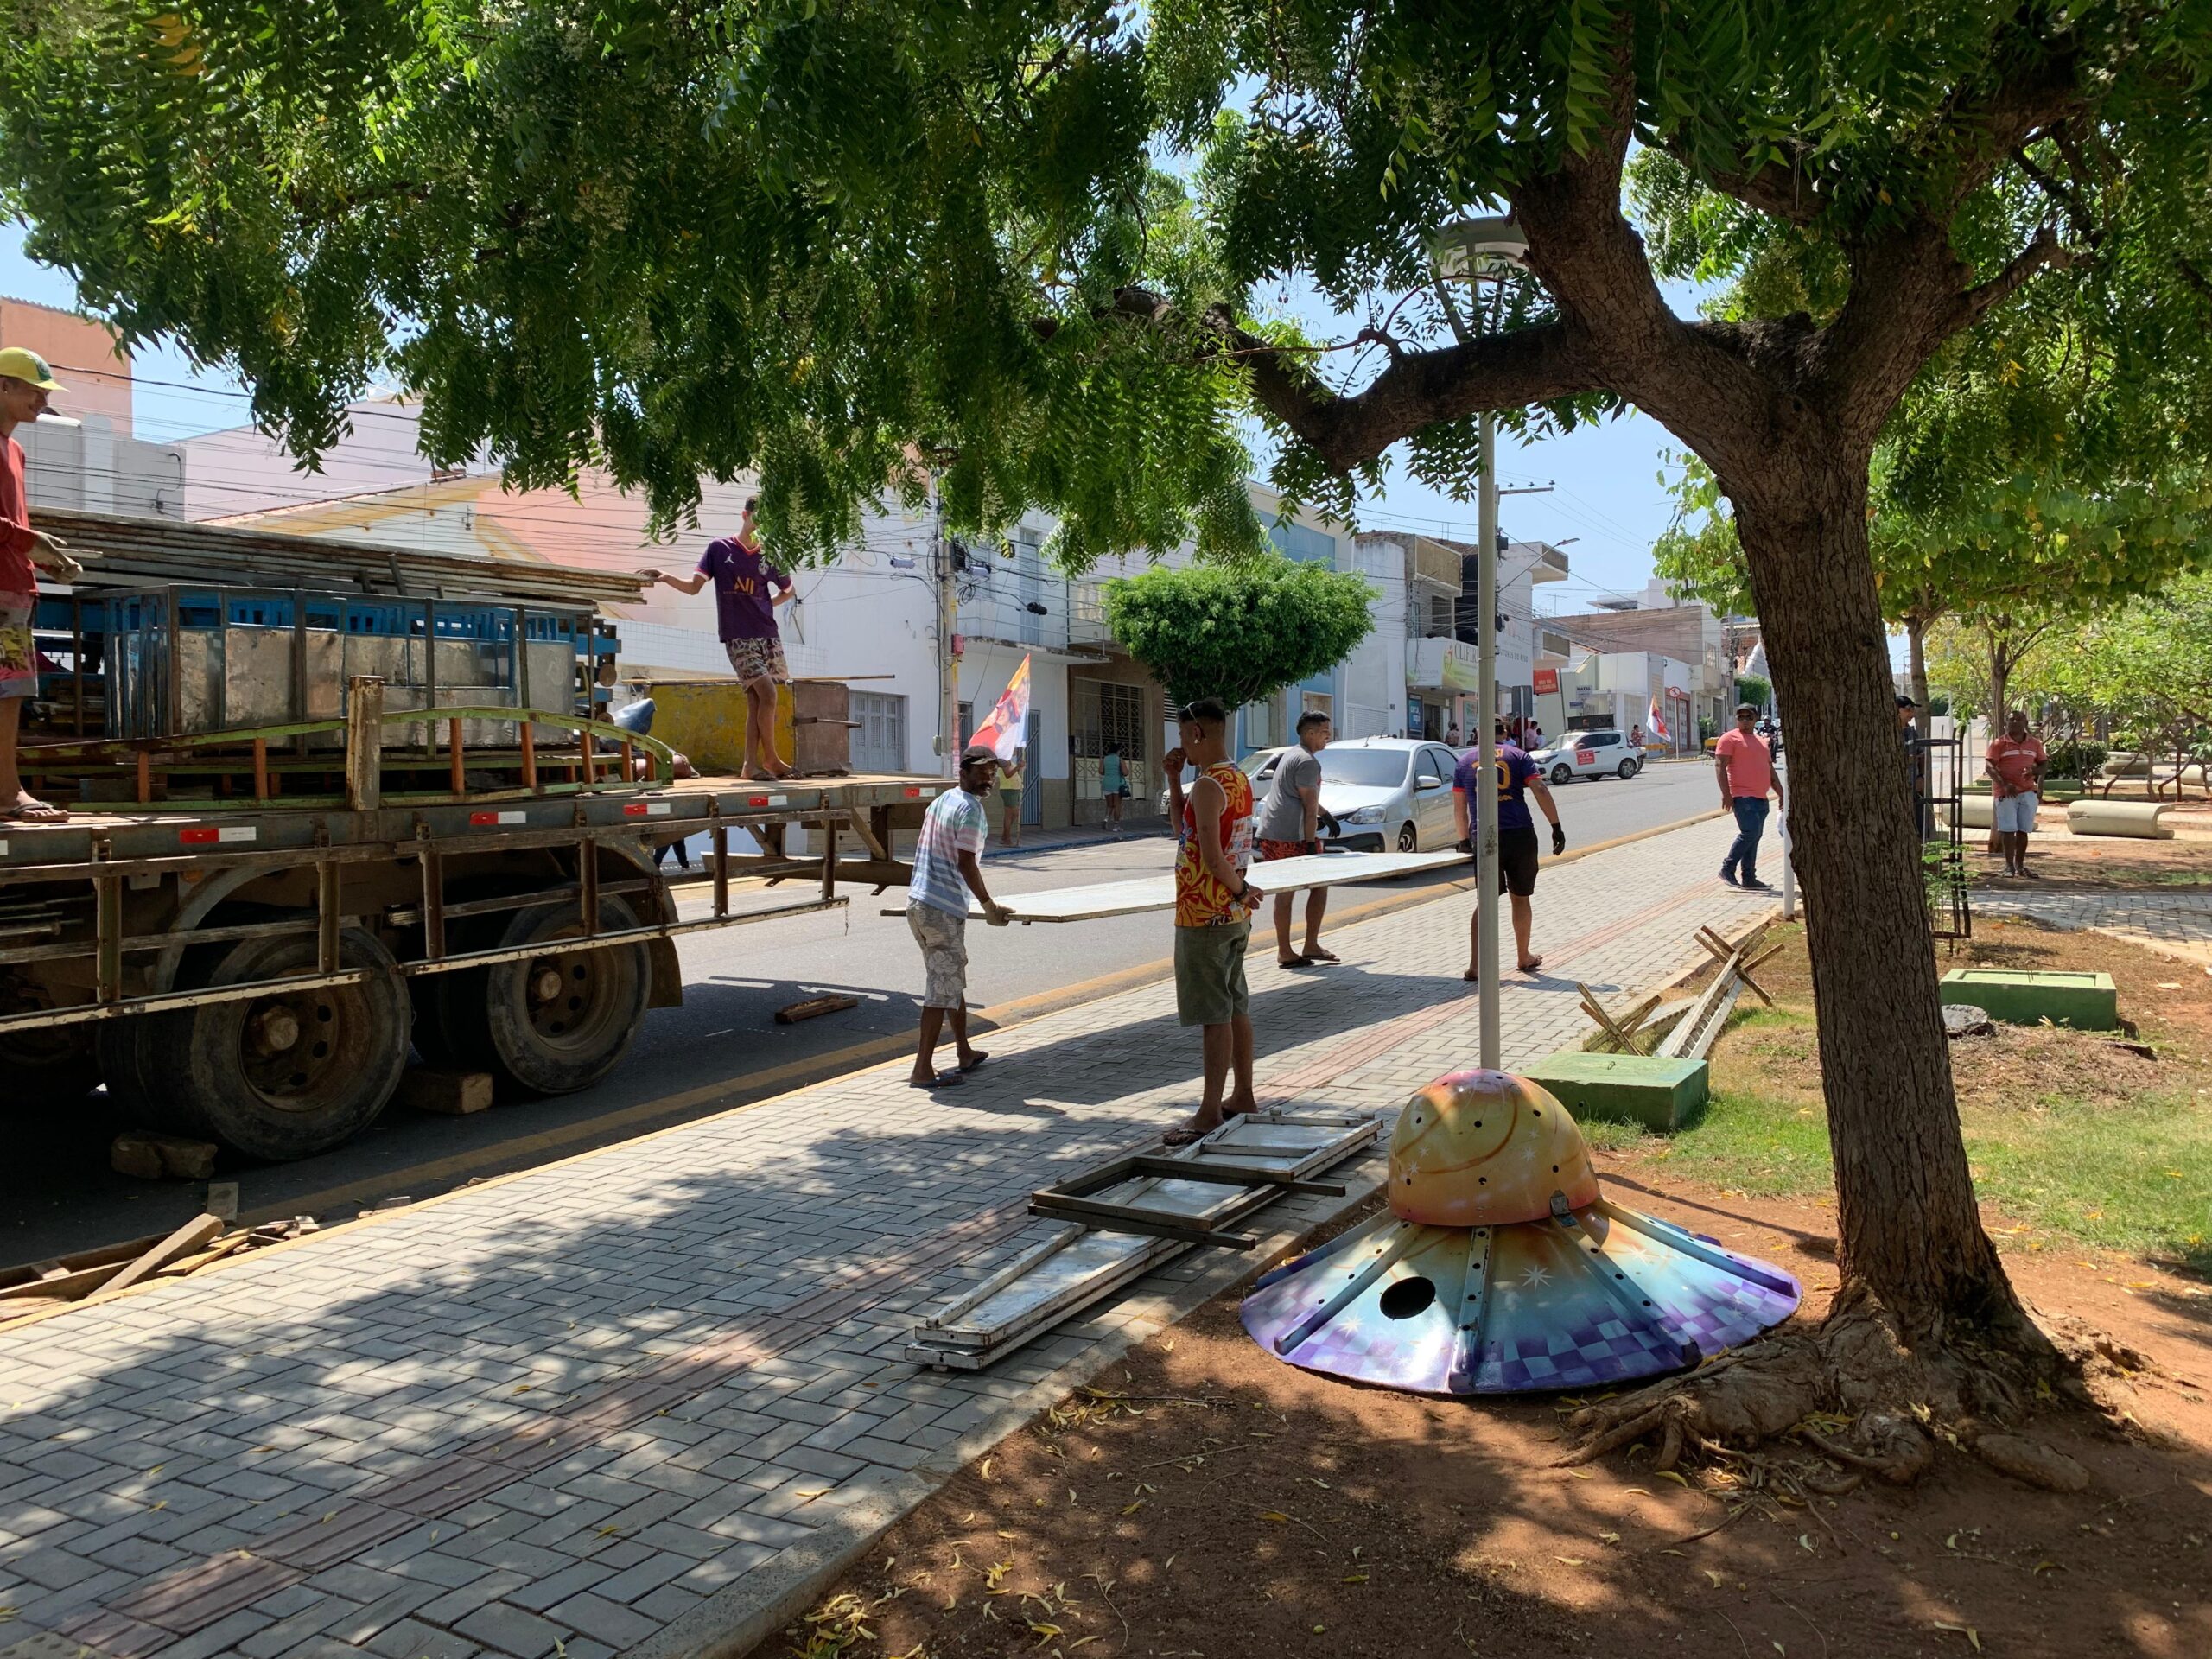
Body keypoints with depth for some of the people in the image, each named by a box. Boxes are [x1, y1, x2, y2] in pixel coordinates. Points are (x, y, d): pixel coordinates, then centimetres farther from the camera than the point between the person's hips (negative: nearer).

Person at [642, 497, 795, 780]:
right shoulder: (719, 549, 3)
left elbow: (788, 589, 26)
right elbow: (693, 586, 0)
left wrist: (767, 605, 10)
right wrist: (666, 578, -17)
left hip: (768, 635, 4)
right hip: (738, 637, -4)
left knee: (755, 700, 1)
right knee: (767, 693, -16)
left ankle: (752, 763, 4)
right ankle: (771, 759, -5)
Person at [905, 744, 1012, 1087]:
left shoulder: (941, 801, 16)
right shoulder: (971, 809, -12)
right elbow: (966, 863, -17)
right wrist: (988, 905, -9)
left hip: (917, 903, 10)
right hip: (944, 910, -9)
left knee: (953, 980, 20)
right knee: (943, 989, -4)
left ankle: (965, 1052, 31)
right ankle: (923, 1069, -3)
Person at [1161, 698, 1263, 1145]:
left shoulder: (1208, 785, -18)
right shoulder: (1238, 778, 12)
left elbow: (1211, 853, -25)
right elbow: (1185, 828, 20)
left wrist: (1240, 890, -11)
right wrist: (1173, 779, 12)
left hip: (1204, 917, -10)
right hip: (1234, 916, 10)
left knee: (1214, 1014, -5)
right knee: (1235, 1006, 16)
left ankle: (1210, 1113, 0)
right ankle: (1244, 1097, 25)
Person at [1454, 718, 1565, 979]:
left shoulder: (1465, 761, 12)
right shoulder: (1517, 755, 6)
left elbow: (1459, 806, 14)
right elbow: (1541, 791, -5)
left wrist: (1464, 839, 22)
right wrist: (1556, 827, -3)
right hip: (1520, 835, -1)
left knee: (1484, 903, 4)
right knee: (1521, 898, 15)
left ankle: (1475, 965, -7)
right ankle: (1524, 957, 28)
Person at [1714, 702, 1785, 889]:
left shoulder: (1761, 741, 22)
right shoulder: (1730, 738, -3)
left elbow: (1771, 771, 26)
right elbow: (1720, 765, -12)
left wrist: (1781, 794, 19)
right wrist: (1726, 793, -20)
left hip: (1761, 798, 8)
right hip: (1743, 796, -8)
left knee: (1754, 837, 8)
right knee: (1750, 832, -17)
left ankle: (1749, 878, 12)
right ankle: (1727, 869, -6)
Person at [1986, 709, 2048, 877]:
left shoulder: (2035, 743, 10)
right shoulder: (1999, 744, -2)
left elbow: (2044, 764, 15)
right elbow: (1989, 766, -10)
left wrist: (2034, 771, -10)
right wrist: (2004, 784, -24)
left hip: (2028, 792, 3)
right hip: (2006, 792, -3)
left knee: (2023, 830, 5)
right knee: (2009, 829, -5)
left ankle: (2020, 864, 13)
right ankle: (2009, 865, -1)